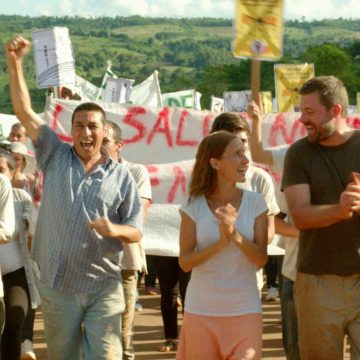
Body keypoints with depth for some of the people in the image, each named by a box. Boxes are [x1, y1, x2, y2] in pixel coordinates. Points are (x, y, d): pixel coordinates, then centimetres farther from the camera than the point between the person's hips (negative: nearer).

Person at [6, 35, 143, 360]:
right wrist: (15, 64, -9)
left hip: (103, 288, -1)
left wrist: (114, 230, -20)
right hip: (57, 286, 2)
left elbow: (136, 232, 2)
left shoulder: (121, 177, 1)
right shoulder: (55, 157, 4)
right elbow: (24, 112, -1)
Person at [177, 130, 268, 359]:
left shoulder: (255, 203, -3)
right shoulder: (194, 206, -4)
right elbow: (185, 262, -6)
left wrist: (236, 236, -24)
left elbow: (261, 259, -6)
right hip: (202, 310, 0)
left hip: (245, 309, 0)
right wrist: (220, 243, -21)